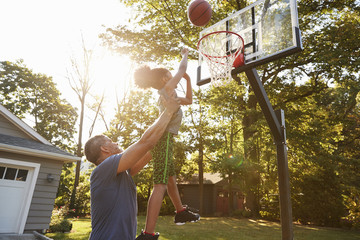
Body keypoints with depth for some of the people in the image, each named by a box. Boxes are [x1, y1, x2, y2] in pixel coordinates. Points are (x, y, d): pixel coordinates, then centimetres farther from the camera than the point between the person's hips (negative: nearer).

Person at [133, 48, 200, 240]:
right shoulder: (167, 88, 1)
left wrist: (188, 80, 31)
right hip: (164, 137, -10)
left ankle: (181, 212, 39)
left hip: (164, 138, 10)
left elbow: (189, 100, 33)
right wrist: (185, 55, 28)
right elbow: (181, 69, 9)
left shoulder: (168, 94, 26)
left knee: (171, 178, 21)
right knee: (160, 184, -16)